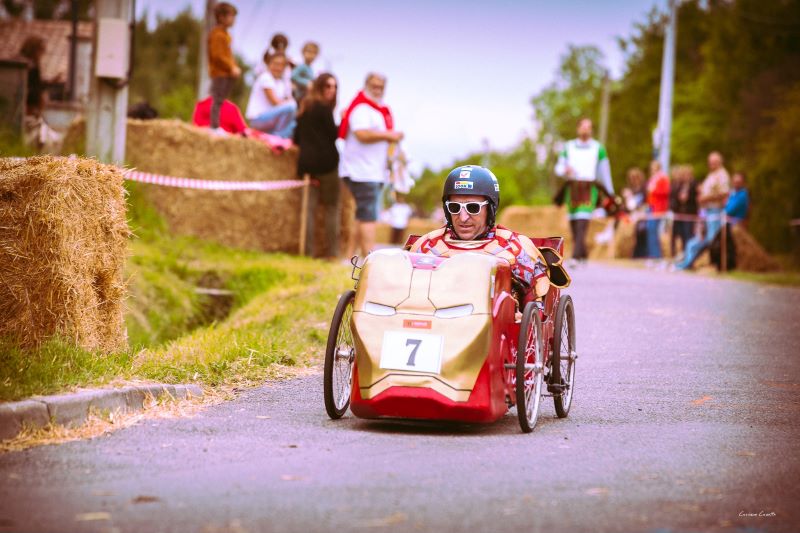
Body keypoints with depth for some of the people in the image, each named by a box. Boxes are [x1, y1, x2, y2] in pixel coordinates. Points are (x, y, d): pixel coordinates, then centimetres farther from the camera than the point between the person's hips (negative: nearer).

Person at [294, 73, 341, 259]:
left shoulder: (304, 108, 15)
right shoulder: (324, 108, -7)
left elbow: (297, 138, 18)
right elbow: (334, 134, -9)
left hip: (306, 162, 6)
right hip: (326, 162, -6)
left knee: (309, 207, 2)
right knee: (332, 207, -1)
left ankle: (308, 252, -3)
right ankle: (333, 252, -6)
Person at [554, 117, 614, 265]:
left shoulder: (598, 148, 7)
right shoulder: (568, 147, 13)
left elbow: (604, 171, 11)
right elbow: (559, 168, 12)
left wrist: (610, 194, 12)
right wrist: (565, 170, -12)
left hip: (589, 190, -3)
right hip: (572, 188, 3)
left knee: (582, 223, -18)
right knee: (574, 225, 5)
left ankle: (575, 257, -25)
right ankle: (583, 253, 25)